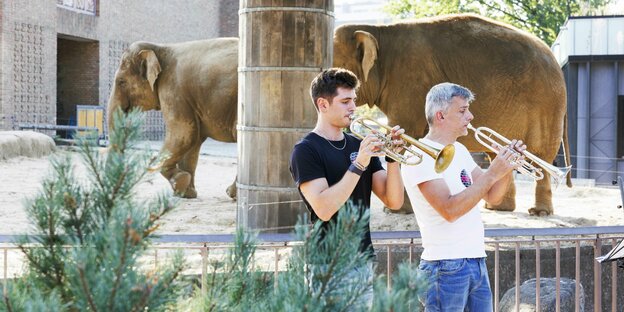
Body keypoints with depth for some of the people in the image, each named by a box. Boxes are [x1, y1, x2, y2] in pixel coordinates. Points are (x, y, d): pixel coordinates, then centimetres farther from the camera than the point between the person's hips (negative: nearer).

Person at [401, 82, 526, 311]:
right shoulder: (422, 156, -13)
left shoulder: (459, 150, 15)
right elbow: (449, 211, -23)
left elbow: (493, 197, 15)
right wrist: (492, 173, -22)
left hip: (477, 261, 8)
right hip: (447, 267, -8)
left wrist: (507, 166, -3)